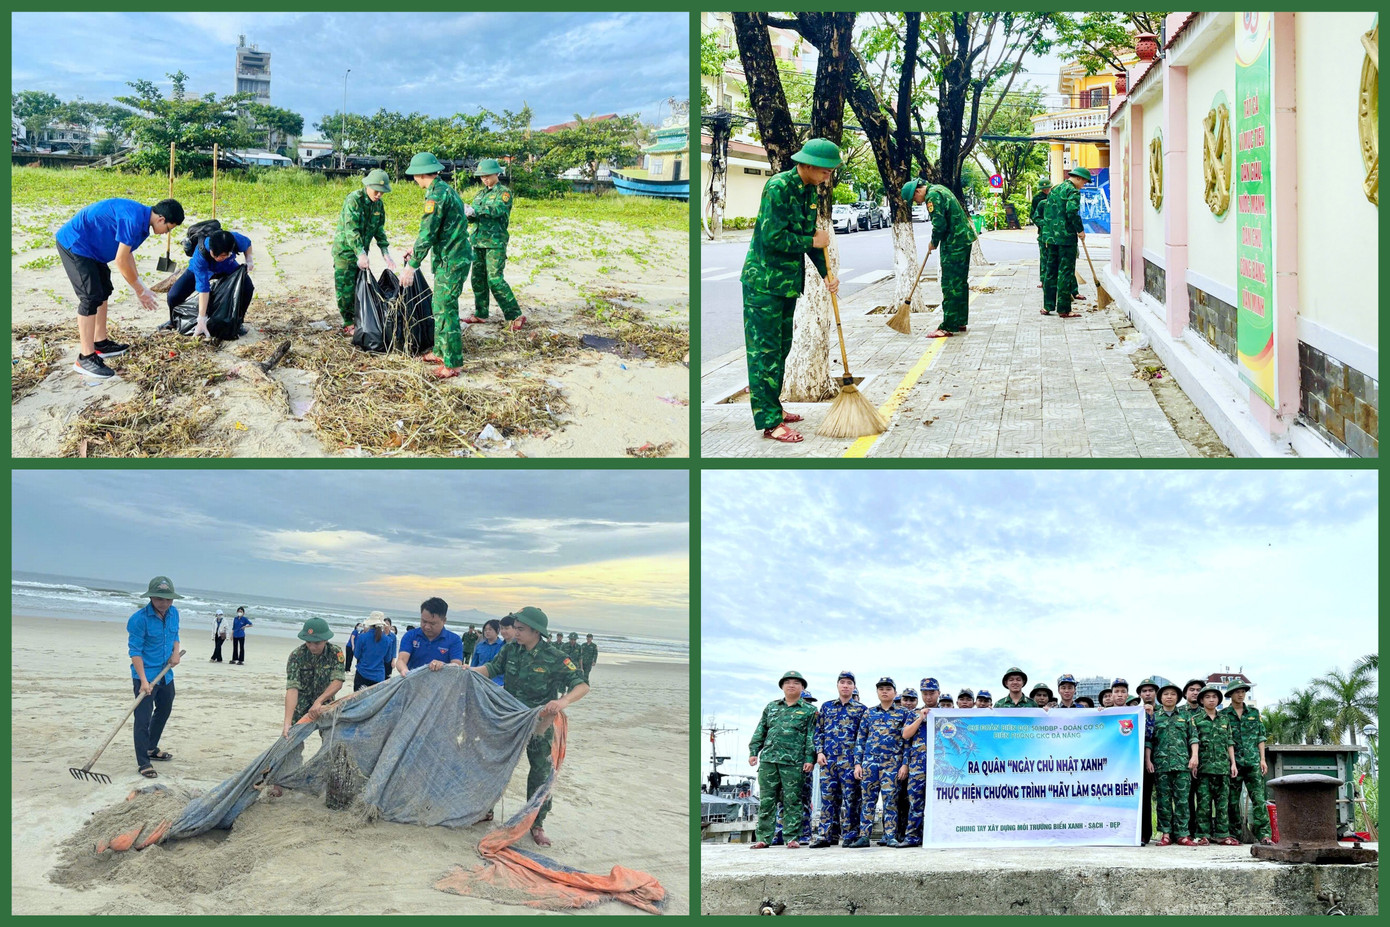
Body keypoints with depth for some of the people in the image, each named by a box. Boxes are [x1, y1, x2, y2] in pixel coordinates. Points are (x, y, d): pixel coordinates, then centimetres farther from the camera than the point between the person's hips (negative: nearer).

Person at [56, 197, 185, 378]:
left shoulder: (142, 220, 6)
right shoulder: (133, 220, -27)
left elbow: (127, 253, 16)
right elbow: (121, 260, -23)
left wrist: (141, 287, 13)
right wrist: (140, 290, -11)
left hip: (89, 247, 11)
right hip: (74, 243, -11)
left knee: (103, 291, 18)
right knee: (91, 297, -13)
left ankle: (100, 343, 29)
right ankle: (85, 358, -10)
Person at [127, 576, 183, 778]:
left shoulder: (173, 614, 1)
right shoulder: (139, 619, -21)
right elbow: (135, 651, -20)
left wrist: (176, 652, -3)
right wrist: (143, 681, -25)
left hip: (166, 675, 8)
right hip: (146, 675, -8)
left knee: (164, 711, 23)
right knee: (143, 718, -9)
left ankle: (151, 749, 42)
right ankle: (143, 762, -4)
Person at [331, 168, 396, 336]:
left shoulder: (378, 204, 1)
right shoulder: (353, 200, -22)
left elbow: (379, 230, 9)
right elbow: (351, 230, -27)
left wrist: (385, 253, -1)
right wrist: (361, 254, -35)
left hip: (362, 250, 7)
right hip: (345, 249, -7)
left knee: (360, 287, 9)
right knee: (345, 288, -4)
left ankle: (358, 320, 18)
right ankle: (348, 324, 3)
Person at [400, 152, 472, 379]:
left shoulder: (436, 194, -18)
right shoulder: (446, 189, 14)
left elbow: (428, 233, -21)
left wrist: (412, 265, -19)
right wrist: (416, 247, 31)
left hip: (451, 261, -10)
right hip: (453, 257, 10)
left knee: (446, 309, -7)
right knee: (440, 306, 19)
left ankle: (453, 363, -4)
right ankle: (441, 352, 29)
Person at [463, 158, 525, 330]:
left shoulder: (504, 192, -3)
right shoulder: (481, 194, 18)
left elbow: (497, 209, -22)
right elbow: (472, 216, 10)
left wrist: (475, 210, -32)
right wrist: (466, 212, -14)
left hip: (495, 242, -7)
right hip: (478, 241, 7)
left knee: (495, 279, -14)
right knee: (478, 278, 9)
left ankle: (515, 315, -12)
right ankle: (480, 314, 20)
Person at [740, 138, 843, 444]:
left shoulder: (811, 191, 7)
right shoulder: (778, 187, -19)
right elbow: (773, 237, -24)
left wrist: (826, 272, 6)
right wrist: (812, 241, -13)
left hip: (789, 280, 9)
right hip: (763, 281, -9)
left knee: (781, 347, 15)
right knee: (765, 349, -6)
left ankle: (770, 404, 27)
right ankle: (769, 421, -5)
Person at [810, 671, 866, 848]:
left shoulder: (860, 709, 9)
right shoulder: (826, 707, 16)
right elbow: (818, 731, 14)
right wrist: (819, 752, 1)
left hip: (849, 759, -2)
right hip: (828, 758, 2)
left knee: (850, 797, -4)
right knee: (827, 796, 1)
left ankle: (849, 835, 0)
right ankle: (826, 835, 3)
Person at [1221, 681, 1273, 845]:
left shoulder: (1254, 712, 13)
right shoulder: (1223, 714, 5)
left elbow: (1261, 737, 13)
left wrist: (1262, 759, 4)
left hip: (1253, 761, 1)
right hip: (1233, 762, -1)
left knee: (1258, 798, -7)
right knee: (1233, 800, 2)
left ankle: (1263, 833, -10)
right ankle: (1234, 834, 6)